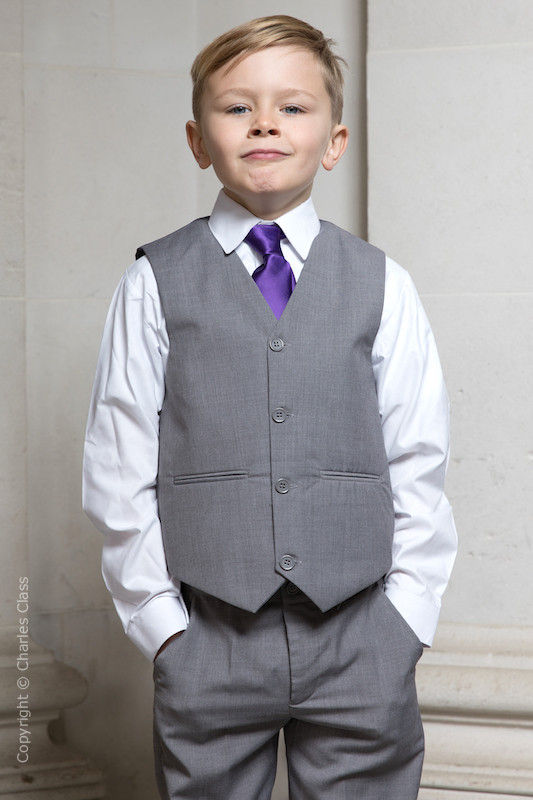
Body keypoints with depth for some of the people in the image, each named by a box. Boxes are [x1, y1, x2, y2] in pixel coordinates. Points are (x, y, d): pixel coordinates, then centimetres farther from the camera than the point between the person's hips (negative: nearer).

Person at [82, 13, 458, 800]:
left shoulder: (382, 284, 5)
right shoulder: (155, 285, 2)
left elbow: (420, 464, 5)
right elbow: (119, 469, 2)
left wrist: (404, 619, 0)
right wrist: (161, 622, -2)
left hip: (360, 637, 1)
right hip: (207, 639, 0)